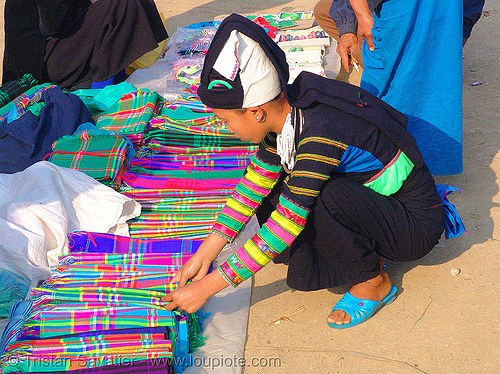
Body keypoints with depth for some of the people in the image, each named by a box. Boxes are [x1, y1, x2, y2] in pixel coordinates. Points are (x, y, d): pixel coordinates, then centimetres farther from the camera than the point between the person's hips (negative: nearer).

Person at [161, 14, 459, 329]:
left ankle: (374, 283, -7)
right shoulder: (285, 111, -8)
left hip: (416, 228, -8)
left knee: (322, 197, -33)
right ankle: (364, 251, 5)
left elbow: (288, 222, -31)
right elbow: (256, 180, 0)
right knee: (270, 194, -4)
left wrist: (207, 287, -25)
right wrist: (205, 254, -3)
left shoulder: (321, 133, -33)